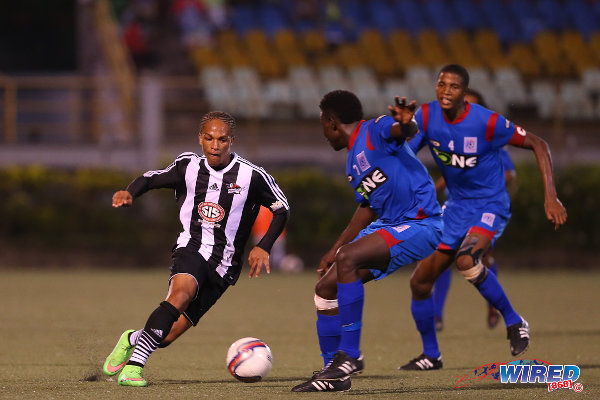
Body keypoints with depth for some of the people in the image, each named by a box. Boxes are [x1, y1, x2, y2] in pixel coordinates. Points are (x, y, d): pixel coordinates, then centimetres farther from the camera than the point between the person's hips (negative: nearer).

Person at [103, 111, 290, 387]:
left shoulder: (251, 176, -6)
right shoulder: (188, 167, 1)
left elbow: (281, 209, 5)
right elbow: (151, 179, 14)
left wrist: (263, 247, -6)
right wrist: (130, 192, -8)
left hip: (223, 264, 0)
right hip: (191, 249, 0)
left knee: (169, 334, -8)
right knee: (182, 291, -35)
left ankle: (132, 340, 26)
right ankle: (134, 363, -31)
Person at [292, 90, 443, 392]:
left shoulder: (375, 132, -10)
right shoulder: (353, 163, 18)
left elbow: (404, 130, -32)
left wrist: (406, 123, -56)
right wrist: (335, 249, 30)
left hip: (420, 224, -10)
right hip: (387, 226, 10)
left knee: (347, 259, -30)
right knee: (325, 289, 5)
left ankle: (350, 354, -25)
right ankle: (333, 372, 14)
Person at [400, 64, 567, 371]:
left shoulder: (487, 122, -20)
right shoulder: (426, 116, -7)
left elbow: (538, 145, -10)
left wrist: (550, 196, -17)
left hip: (490, 205, -6)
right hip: (455, 208, 6)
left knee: (466, 260, -35)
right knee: (419, 282, 4)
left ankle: (514, 322, -15)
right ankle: (430, 355, 24)